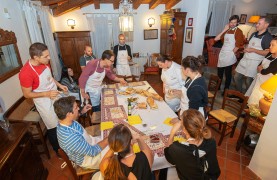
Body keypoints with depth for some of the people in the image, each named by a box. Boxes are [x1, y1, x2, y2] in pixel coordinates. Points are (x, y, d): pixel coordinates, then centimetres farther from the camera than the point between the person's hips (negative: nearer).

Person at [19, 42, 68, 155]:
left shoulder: (44, 63, -8)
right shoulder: (26, 73, -30)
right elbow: (27, 94, -19)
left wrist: (59, 85, 2)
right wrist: (47, 94, -28)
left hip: (55, 96, 8)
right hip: (44, 102, -7)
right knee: (53, 128, 9)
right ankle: (58, 150, 35)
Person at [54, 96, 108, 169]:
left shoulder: (66, 121, -17)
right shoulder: (70, 138, -41)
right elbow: (93, 151, -29)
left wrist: (82, 112, -1)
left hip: (89, 143, 7)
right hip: (87, 158, -7)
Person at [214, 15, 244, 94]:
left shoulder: (238, 31, -5)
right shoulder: (227, 30, 11)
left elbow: (237, 46, -10)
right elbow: (216, 39, 0)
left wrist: (231, 53, -7)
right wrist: (224, 30, -3)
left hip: (229, 55, -5)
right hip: (222, 53, 6)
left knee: (227, 74, 4)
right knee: (219, 72, 14)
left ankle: (226, 90, 15)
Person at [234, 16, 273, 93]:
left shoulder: (268, 37, -10)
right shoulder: (253, 34, 13)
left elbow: (268, 52, -17)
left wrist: (253, 50, -20)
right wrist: (245, 49, 4)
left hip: (254, 62, -7)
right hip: (245, 60, 7)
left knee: (248, 81, 1)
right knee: (236, 77, 11)